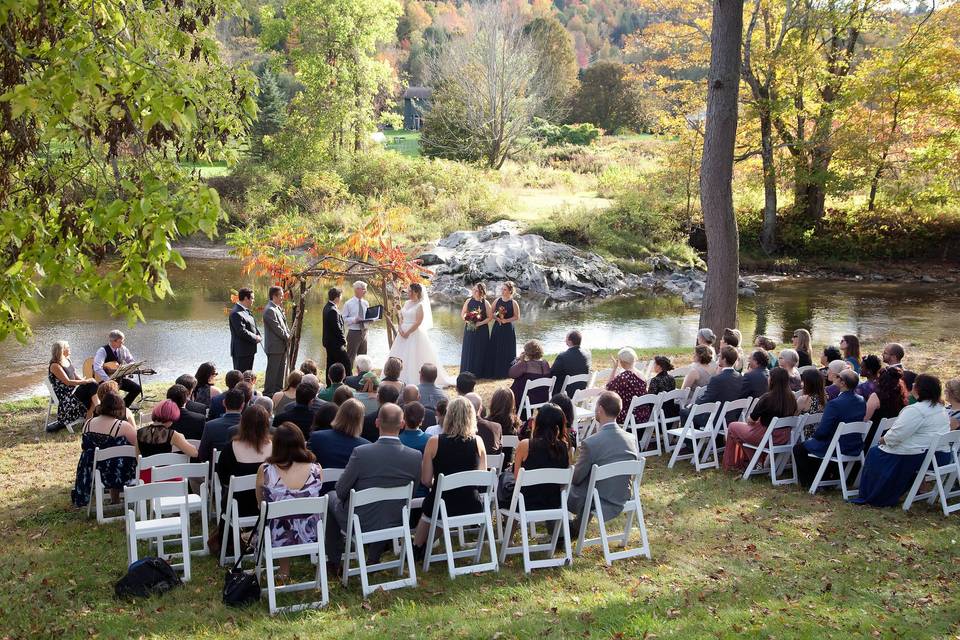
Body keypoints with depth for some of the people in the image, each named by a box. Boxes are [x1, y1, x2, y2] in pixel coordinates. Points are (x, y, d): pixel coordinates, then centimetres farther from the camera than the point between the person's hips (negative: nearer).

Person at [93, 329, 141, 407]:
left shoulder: (122, 349, 0)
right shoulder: (103, 351, -19)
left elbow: (131, 362, 13)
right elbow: (97, 368, -32)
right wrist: (109, 380, -37)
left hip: (119, 378, 6)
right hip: (104, 380, -6)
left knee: (137, 388, -8)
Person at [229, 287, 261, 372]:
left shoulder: (246, 311, 15)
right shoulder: (236, 313, -18)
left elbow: (253, 326, 20)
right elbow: (241, 332, -23)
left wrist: (258, 336, 0)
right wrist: (255, 338, -14)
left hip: (249, 351, 10)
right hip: (241, 352, -10)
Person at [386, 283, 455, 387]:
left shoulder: (420, 305, -10)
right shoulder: (407, 303, 12)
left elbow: (418, 322, -15)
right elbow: (401, 317, 13)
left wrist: (408, 333, -16)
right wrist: (400, 329, -4)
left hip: (414, 334, -7)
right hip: (403, 333, 8)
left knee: (413, 358, -6)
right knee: (399, 358, 5)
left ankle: (414, 381, 0)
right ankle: (401, 381, 10)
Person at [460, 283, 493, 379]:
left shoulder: (485, 303, -6)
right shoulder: (468, 301, 2)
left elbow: (490, 317, -5)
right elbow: (462, 314, 9)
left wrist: (480, 323, -16)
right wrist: (466, 319, -11)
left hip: (482, 330, -2)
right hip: (469, 328, 2)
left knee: (480, 351, 2)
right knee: (469, 350, 4)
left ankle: (480, 372, 11)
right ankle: (468, 371, 13)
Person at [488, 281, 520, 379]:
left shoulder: (513, 303, -6)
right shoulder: (498, 300, 5)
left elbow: (517, 317, -6)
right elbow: (491, 313, 8)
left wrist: (506, 320, -16)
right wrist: (496, 318, -10)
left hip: (508, 329, -4)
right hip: (497, 328, 4)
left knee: (507, 351, 1)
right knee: (495, 350, 5)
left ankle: (506, 373, 11)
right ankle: (495, 372, 14)